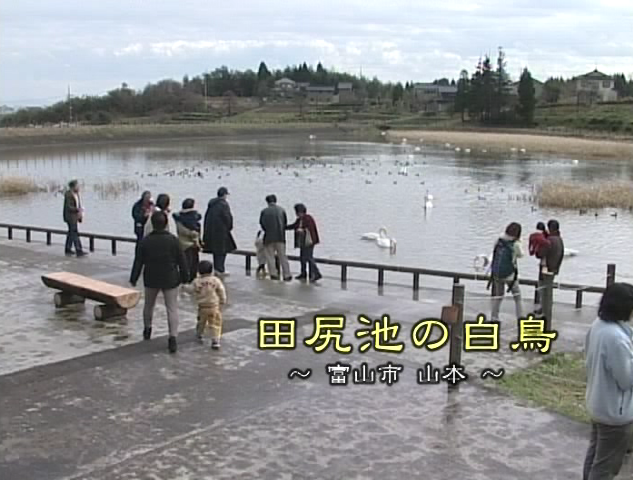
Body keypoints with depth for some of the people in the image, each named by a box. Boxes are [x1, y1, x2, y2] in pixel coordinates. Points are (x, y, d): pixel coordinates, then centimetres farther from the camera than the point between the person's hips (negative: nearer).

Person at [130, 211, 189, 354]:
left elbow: (138, 262, -2)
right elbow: (182, 261, -5)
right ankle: (173, 337, -11)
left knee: (149, 305, 24)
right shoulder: (173, 240, -10)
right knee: (172, 308, 0)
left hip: (151, 280, 2)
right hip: (170, 280, -2)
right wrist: (184, 277, 7)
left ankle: (147, 329, 41)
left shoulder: (145, 241, -7)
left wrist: (134, 279, 7)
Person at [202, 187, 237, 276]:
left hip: (210, 230, 8)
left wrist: (207, 230, 16)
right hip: (221, 230, -8)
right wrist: (229, 227, -1)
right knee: (222, 249, 0)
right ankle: (220, 269, -1)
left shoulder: (211, 203, 9)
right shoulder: (224, 204, -15)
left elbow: (206, 216, 12)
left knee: (215, 248, 16)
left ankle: (217, 268, 22)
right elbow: (227, 217, -17)